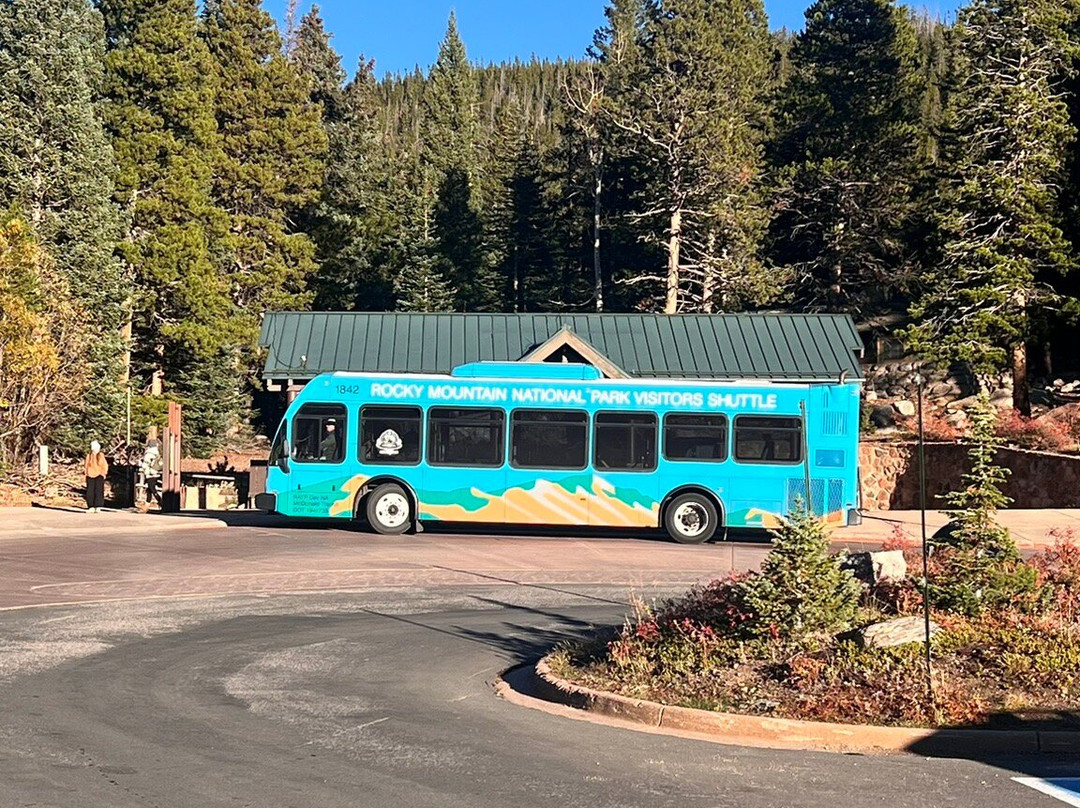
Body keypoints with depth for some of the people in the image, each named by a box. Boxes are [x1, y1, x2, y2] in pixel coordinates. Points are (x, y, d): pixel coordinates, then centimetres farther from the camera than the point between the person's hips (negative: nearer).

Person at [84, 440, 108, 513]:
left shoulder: (101, 455, 3)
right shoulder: (89, 456, 7)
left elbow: (105, 466, 8)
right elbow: (86, 466, 14)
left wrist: (103, 473, 0)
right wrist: (86, 474, 7)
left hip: (99, 476, -2)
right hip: (90, 476, 2)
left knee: (98, 491, -9)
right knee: (90, 492, -3)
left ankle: (98, 508, -8)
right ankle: (91, 507, 3)